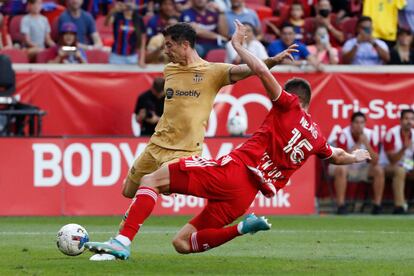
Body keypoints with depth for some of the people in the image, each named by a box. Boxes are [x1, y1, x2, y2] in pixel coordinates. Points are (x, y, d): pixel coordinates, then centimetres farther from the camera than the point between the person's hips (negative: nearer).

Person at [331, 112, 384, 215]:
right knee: (340, 170, -35)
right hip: (346, 167, -4)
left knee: (379, 170, -20)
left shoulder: (370, 135, -12)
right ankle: (341, 205, -32)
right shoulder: (344, 135, -21)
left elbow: (375, 162, -18)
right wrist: (358, 144, -34)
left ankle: (377, 205, -13)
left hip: (362, 168, 4)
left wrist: (367, 144, -31)